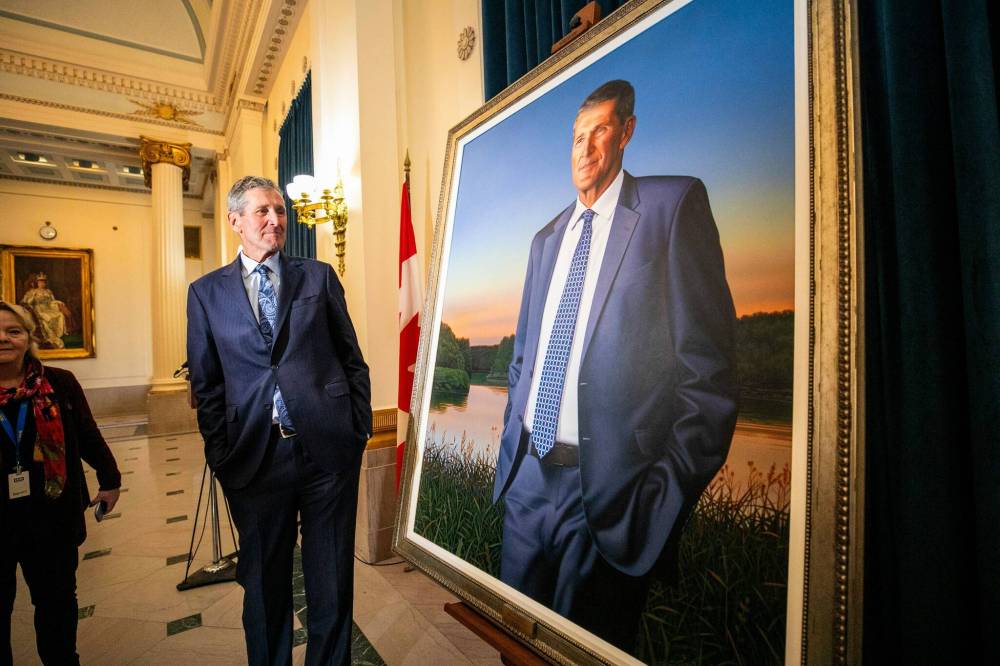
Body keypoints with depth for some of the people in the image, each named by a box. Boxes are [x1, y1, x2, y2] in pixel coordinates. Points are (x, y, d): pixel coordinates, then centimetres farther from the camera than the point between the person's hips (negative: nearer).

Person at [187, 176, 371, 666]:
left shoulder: (319, 276, 5)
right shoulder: (206, 292, 7)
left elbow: (352, 358, 5)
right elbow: (206, 383, 7)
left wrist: (361, 425, 1)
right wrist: (220, 453, 3)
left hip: (328, 446, 0)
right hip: (255, 455, 1)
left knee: (332, 576, 14)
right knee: (264, 579, 18)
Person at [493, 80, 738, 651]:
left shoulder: (673, 204, -5)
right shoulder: (547, 238, 14)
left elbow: (708, 362, -11)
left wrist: (669, 489, -14)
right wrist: (513, 447, 11)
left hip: (610, 489, -6)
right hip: (526, 475, 6)